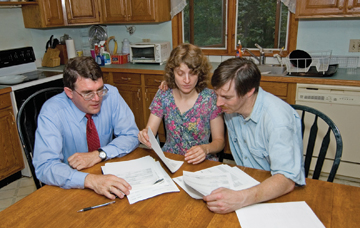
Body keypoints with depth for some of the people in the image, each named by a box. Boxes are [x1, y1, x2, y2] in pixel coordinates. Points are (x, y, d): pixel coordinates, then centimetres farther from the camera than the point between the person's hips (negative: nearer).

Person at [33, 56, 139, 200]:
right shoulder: (52, 112, -19)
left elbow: (131, 136, -7)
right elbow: (45, 167, -26)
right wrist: (91, 180, -42)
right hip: (70, 187, -1)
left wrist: (98, 155, -22)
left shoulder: (110, 94, -11)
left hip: (108, 171, 2)